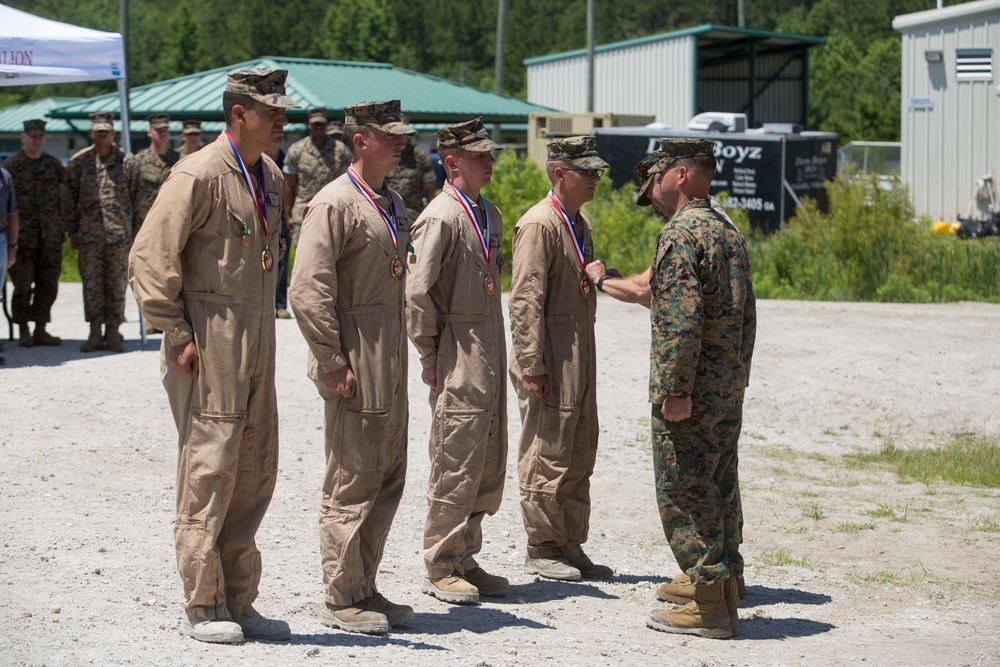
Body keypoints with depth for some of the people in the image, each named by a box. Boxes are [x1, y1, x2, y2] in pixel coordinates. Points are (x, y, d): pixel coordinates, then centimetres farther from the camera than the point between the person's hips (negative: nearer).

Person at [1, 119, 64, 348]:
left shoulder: (54, 166, 11)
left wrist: (62, 228, 9)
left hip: (50, 237, 3)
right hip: (23, 237, -3)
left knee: (48, 285, 4)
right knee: (23, 286, -3)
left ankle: (40, 329, 12)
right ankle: (23, 331, 7)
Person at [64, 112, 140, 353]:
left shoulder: (126, 162, 4)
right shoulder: (79, 161, 5)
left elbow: (136, 198, 7)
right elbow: (70, 198, 8)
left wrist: (136, 231, 4)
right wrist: (72, 231, 5)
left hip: (119, 232, -1)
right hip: (89, 233, 1)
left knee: (117, 284, 1)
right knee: (91, 283, 1)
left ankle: (113, 333, 9)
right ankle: (95, 334, 8)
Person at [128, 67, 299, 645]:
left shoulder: (270, 176, 14)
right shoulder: (200, 175, -13)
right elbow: (150, 255, -15)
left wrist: (261, 326, 17)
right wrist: (176, 333, -16)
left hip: (256, 341, 8)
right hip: (208, 341, -8)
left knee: (256, 469, 9)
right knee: (210, 466, -5)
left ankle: (238, 601, 18)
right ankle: (202, 608, 2)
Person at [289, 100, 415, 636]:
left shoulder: (392, 204, 16)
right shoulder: (335, 203, -13)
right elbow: (308, 291, -18)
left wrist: (398, 358, 19)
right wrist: (333, 363, -19)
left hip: (389, 364, 9)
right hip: (355, 369, -9)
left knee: (388, 477, 13)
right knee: (353, 481, -3)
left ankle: (364, 588, 23)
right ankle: (341, 600, 5)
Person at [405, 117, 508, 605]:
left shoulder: (490, 216, 14)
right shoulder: (440, 217, -13)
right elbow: (417, 292, -17)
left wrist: (496, 356, 18)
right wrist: (430, 355, -12)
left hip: (490, 358, 9)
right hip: (457, 362, -9)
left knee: (488, 463, 12)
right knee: (455, 463, -4)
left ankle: (465, 559, 21)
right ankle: (440, 568, 4)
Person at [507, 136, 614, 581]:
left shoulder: (580, 225, 16)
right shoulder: (539, 225, -13)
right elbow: (525, 301, -18)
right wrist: (531, 367, -21)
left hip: (580, 360, 10)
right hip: (551, 363, -10)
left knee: (579, 458, 12)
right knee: (547, 456, -3)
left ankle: (571, 548, 20)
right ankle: (541, 549, 6)